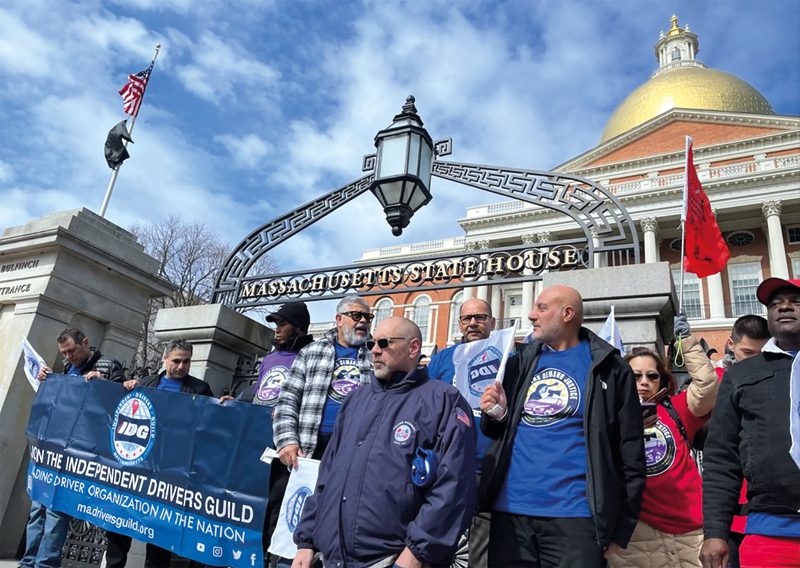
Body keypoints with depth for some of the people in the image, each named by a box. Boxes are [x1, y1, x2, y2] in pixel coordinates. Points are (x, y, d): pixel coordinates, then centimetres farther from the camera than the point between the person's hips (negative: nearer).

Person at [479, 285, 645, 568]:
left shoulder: (608, 367, -1)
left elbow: (630, 453, -1)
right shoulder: (521, 362, 11)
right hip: (509, 509, 4)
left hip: (573, 513, -3)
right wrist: (495, 414, -5)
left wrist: (621, 529, -3)